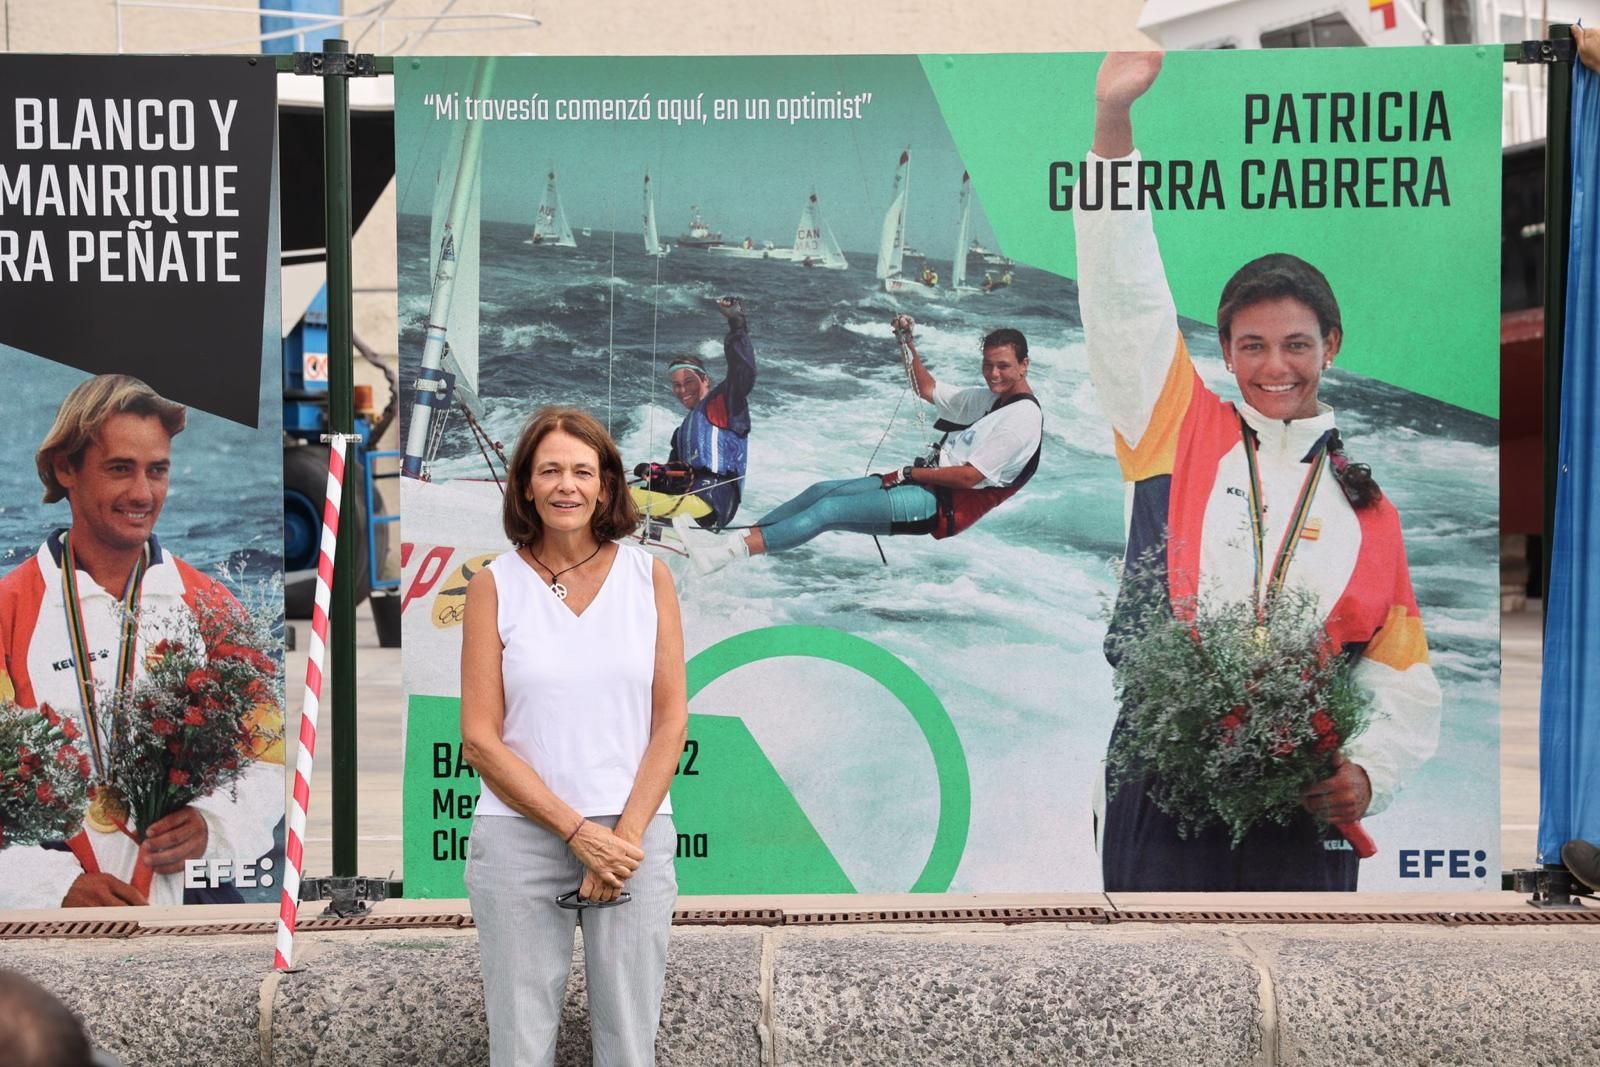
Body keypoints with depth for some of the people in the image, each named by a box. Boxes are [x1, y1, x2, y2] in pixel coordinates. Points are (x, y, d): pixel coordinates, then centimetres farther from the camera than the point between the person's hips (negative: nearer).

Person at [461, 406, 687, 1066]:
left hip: (634, 837, 1)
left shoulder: (648, 577, 5)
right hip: (521, 836, -1)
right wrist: (577, 831, -10)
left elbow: (671, 722, 3)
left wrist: (626, 836, -8)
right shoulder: (495, 584, 0)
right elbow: (481, 739, -3)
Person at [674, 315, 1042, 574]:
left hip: (948, 505, -10)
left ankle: (732, 553, -23)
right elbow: (927, 389, 30)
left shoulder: (1023, 416, -13)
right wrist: (908, 343, 16)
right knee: (822, 491, 1)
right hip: (929, 486, 10)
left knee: (830, 509, -19)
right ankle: (731, 540, -1)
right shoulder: (988, 397, 17)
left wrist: (909, 473, -11)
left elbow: (969, 476, -18)